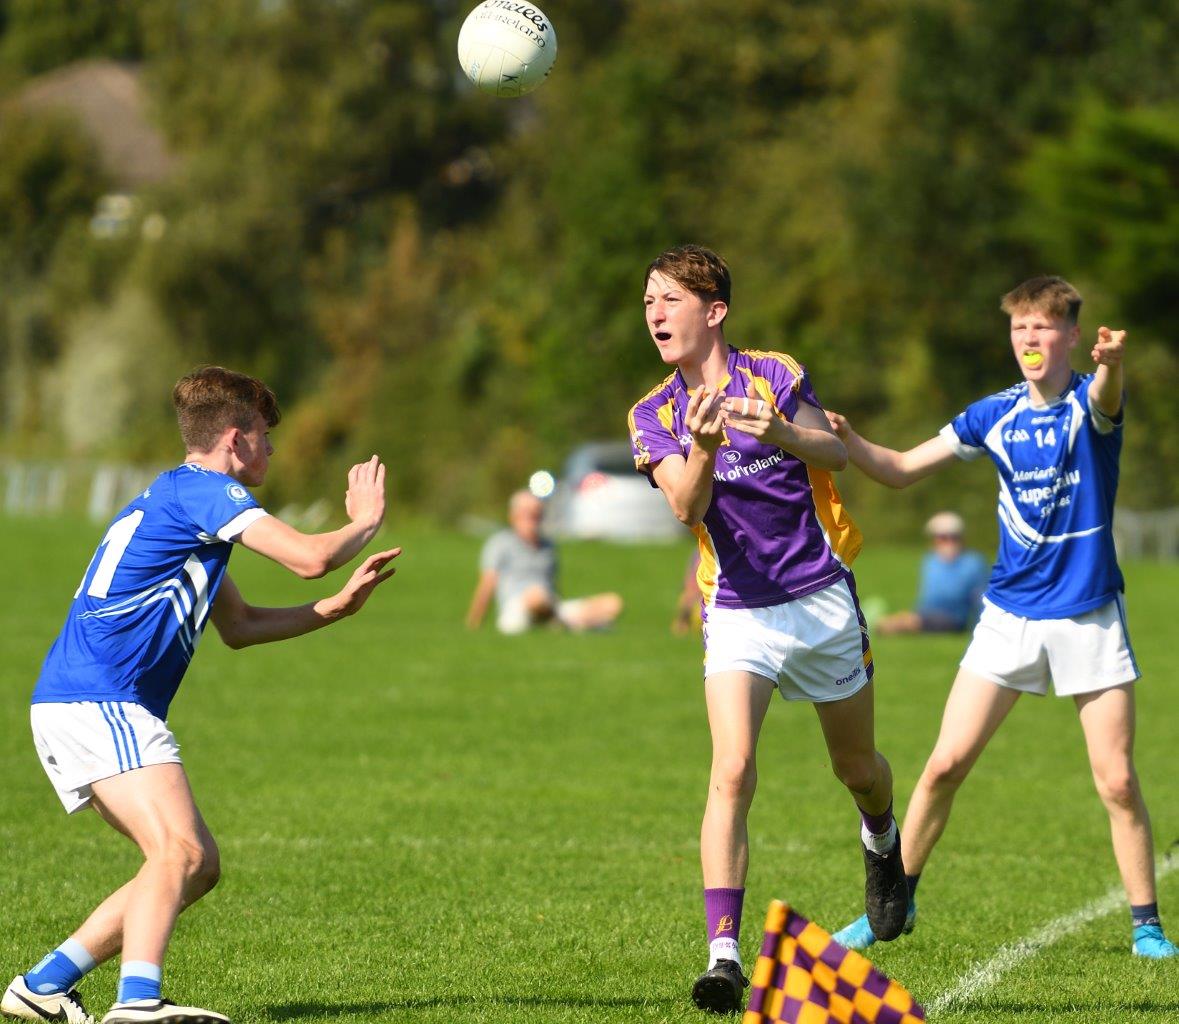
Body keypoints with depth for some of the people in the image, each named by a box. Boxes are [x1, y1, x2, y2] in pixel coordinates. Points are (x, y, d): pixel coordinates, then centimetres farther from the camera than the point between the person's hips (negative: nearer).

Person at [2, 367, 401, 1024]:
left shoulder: (180, 499, 26)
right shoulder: (201, 490, -7)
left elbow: (238, 626, 33)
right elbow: (309, 557, -17)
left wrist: (338, 607, 25)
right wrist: (367, 519, 3)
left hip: (74, 707, 10)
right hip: (98, 703, -10)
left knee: (199, 866, 11)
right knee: (178, 850, -25)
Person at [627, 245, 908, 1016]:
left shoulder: (775, 375, -2)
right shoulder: (655, 416, 0)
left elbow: (833, 453, -15)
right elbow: (688, 507, -15)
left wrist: (778, 431, -35)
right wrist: (703, 447, -36)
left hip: (823, 601, 0)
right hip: (738, 614, 0)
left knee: (858, 767, 16)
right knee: (733, 772, -20)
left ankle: (883, 842, 52)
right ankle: (724, 953, -24)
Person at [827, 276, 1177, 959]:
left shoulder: (1088, 403, -9)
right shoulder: (996, 415, 3)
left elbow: (1106, 397, -35)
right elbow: (902, 469, 6)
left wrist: (1112, 365, -60)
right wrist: (848, 441, -15)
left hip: (1089, 618, -3)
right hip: (1009, 616, 3)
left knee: (1118, 782, -5)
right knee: (946, 765, -1)